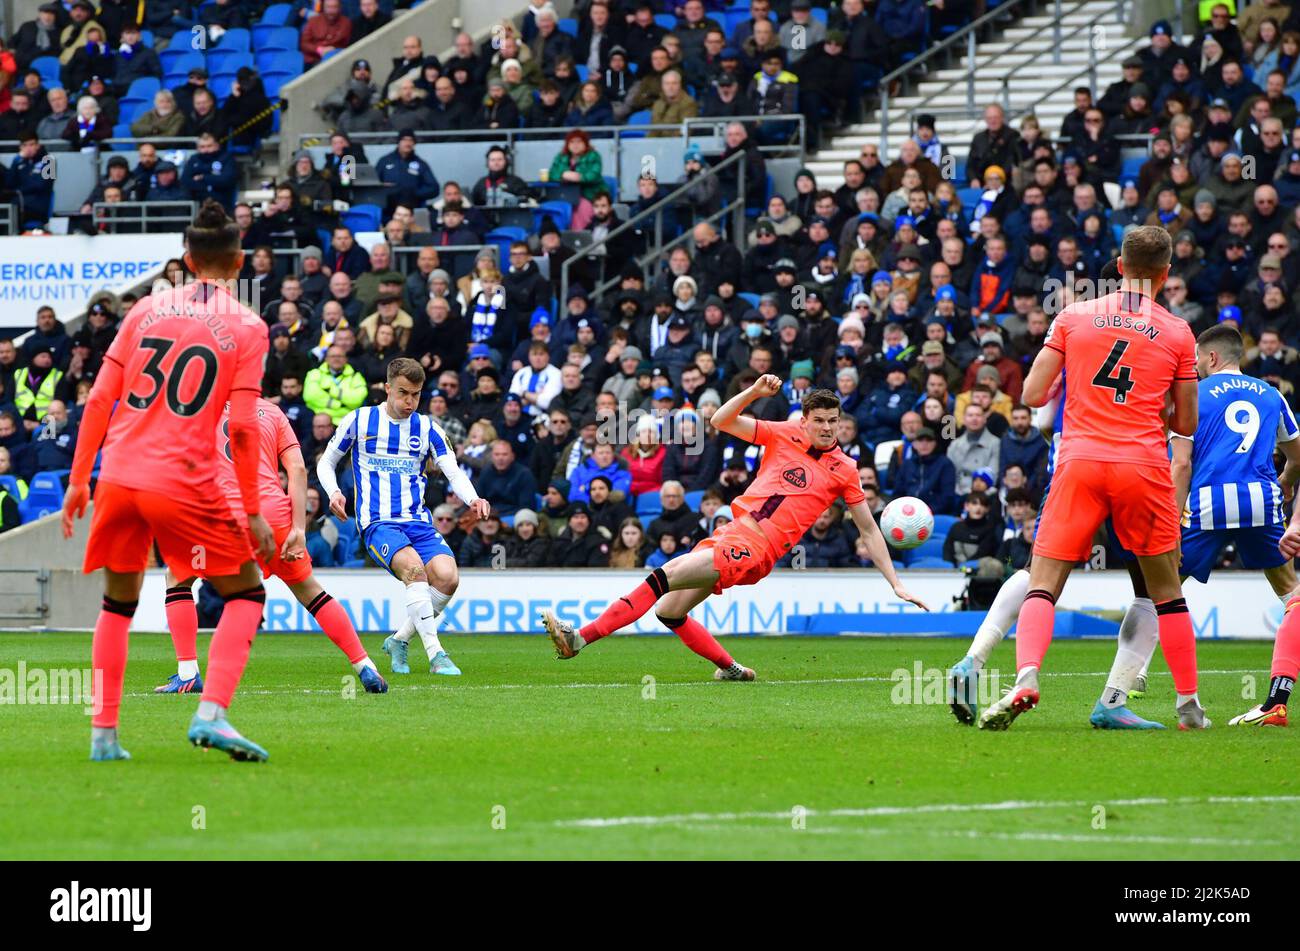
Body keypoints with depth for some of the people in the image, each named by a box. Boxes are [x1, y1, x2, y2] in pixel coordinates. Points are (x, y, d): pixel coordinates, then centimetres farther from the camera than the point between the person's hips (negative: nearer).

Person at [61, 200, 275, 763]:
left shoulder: (146, 310, 11)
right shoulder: (247, 327, 1)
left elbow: (99, 400, 8)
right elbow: (242, 429, -6)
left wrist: (79, 481, 13)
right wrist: (252, 511, -1)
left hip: (118, 478, 4)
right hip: (184, 485, -4)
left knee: (119, 602, 21)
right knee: (246, 593, 10)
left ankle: (103, 733, 15)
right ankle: (211, 714, -10)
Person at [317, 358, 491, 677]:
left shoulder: (427, 428, 10)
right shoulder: (359, 421, 4)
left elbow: (454, 472, 3)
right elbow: (326, 462, 14)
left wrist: (472, 499, -19)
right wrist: (334, 492, -7)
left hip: (418, 521, 3)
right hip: (377, 521, -3)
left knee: (448, 576, -21)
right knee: (413, 567, -33)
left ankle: (399, 640, 2)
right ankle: (435, 654, -32)